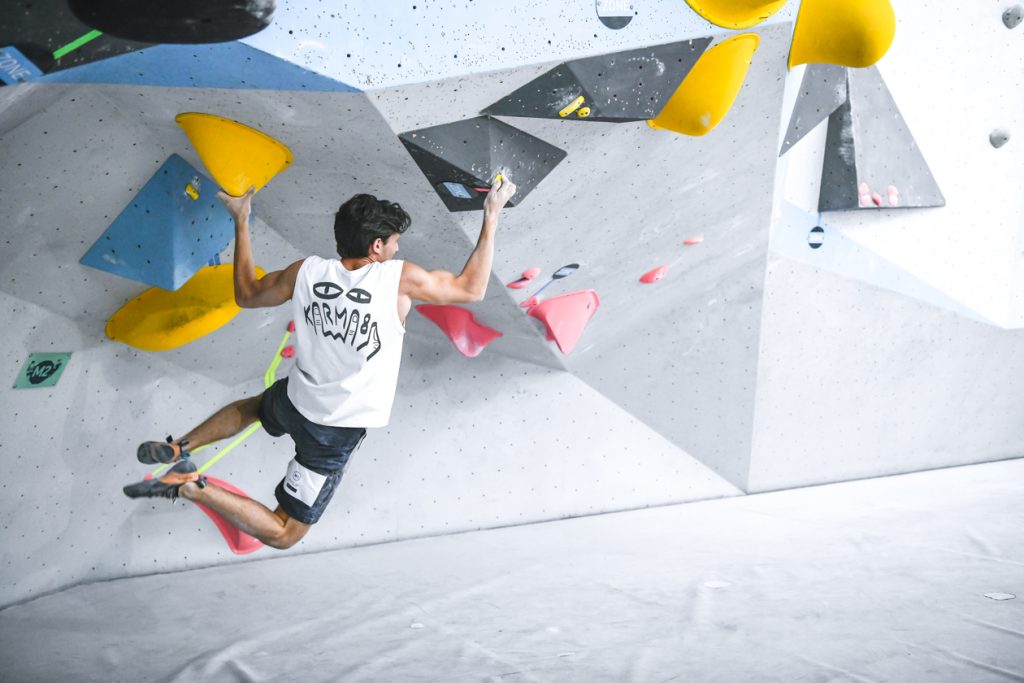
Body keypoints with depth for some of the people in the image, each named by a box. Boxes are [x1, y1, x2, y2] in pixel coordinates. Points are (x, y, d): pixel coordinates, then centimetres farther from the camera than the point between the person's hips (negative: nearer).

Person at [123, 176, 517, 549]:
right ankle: (193, 488, -12)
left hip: (295, 400, 5)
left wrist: (241, 223, 12)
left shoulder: (306, 272, -13)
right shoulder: (400, 280, -24)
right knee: (283, 535, 8)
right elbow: (471, 289, -10)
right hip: (336, 432, -5)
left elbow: (246, 295, 6)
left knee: (252, 407, 43)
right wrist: (492, 216, -4)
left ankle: (177, 448, 24)